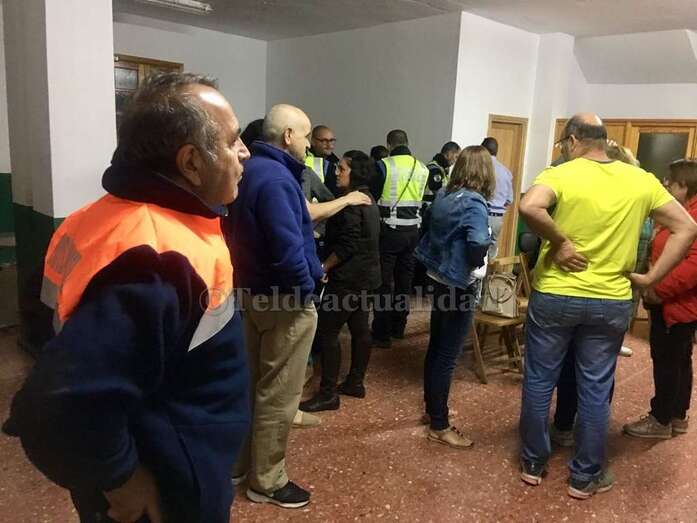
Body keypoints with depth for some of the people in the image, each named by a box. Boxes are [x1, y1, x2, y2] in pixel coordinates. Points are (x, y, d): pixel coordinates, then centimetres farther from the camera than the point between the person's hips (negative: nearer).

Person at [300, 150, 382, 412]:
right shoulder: (368, 200, 13)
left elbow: (347, 244, -22)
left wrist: (323, 266, -12)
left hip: (349, 275, -10)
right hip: (366, 273, 10)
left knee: (327, 331, -5)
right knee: (359, 328, 14)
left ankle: (328, 393, 0)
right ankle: (355, 382, 24)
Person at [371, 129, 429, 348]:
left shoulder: (383, 165, -9)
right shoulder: (422, 168, 4)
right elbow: (422, 199, 9)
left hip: (390, 229, -5)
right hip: (412, 230, 5)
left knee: (383, 281, 1)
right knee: (404, 279, 14)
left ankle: (381, 333, 4)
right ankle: (398, 326, 25)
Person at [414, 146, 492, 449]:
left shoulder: (443, 195, 4)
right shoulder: (474, 203, -20)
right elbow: (478, 243, -35)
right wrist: (477, 262, -17)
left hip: (438, 277, 8)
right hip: (458, 284, -8)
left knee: (436, 347, 19)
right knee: (447, 355, 1)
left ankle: (432, 408, 35)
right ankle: (439, 426, 13)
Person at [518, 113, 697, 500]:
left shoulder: (561, 174, -10)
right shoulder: (641, 180, 3)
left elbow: (529, 208, -31)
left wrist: (559, 242, -17)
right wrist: (651, 278, 1)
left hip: (554, 297, -3)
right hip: (611, 303, 3)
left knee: (539, 382, 13)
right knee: (595, 391, 14)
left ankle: (533, 464, 28)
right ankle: (585, 477, 27)